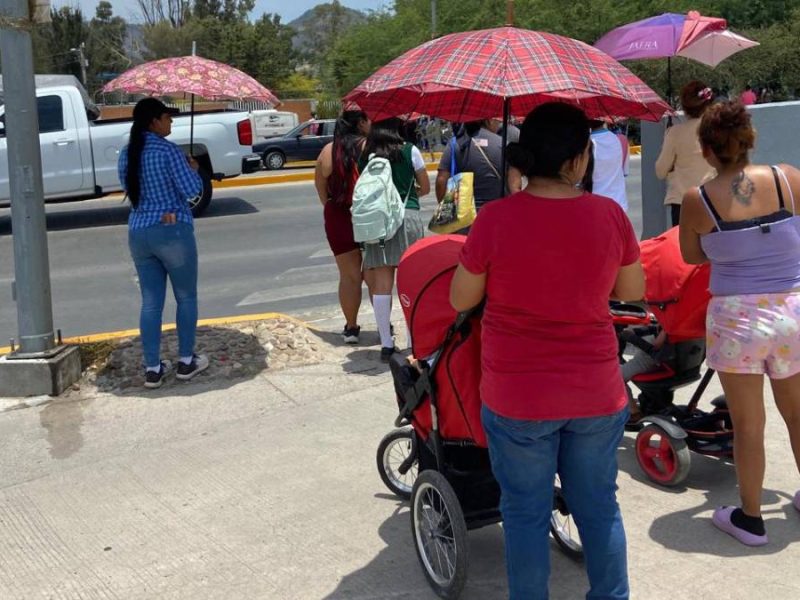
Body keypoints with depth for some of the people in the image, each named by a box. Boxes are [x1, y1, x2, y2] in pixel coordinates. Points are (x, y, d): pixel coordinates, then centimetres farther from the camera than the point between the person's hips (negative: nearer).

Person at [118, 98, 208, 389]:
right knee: (186, 298, 11)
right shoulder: (168, 150, -13)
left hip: (138, 233, 6)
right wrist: (192, 169, 4)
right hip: (173, 231, -6)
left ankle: (152, 369, 12)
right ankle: (186, 361, 18)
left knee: (150, 303, 10)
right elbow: (191, 190, -14)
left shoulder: (126, 154, 7)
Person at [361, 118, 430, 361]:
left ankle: (386, 344, 8)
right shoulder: (409, 151, 3)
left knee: (381, 285, 4)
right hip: (407, 217, -2)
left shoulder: (366, 156, 8)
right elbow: (425, 187, 9)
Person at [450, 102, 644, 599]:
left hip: (517, 396, -2)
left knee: (526, 512, 14)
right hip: (597, 392, 3)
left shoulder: (495, 219, -16)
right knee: (599, 507, 20)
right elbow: (633, 292, 6)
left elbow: (461, 300, -4)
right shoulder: (610, 215, -9)